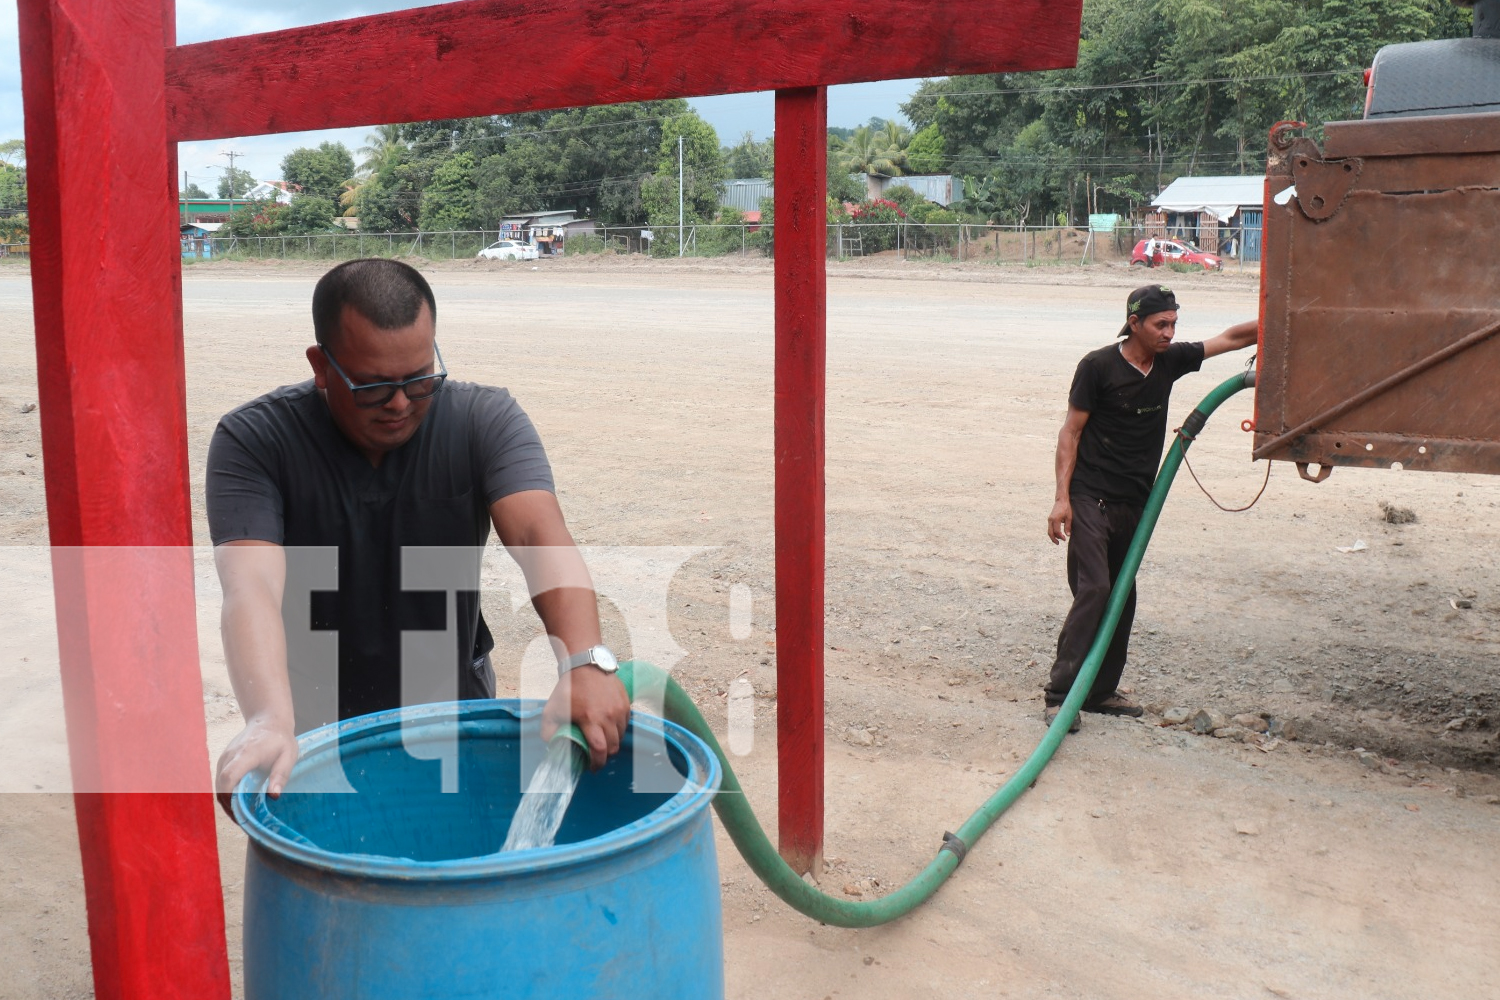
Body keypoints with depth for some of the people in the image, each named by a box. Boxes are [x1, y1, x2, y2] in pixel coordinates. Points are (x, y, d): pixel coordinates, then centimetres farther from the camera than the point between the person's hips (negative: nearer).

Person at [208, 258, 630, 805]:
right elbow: (252, 587, -28)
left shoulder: (485, 420, -11)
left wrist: (585, 663, -44)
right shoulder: (252, 441, -15)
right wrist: (271, 722, -46)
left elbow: (540, 537, -27)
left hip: (456, 714, 0)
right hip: (317, 731, 0)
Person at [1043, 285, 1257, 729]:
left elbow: (1230, 338, 17)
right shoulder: (1099, 366, -9)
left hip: (1133, 503, 7)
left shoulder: (1170, 360, 6)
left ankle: (1100, 692, 18)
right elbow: (1070, 432, -8)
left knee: (1122, 598, 8)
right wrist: (1062, 498, -14)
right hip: (1090, 497, -7)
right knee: (1093, 589, -16)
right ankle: (1059, 694, -13)